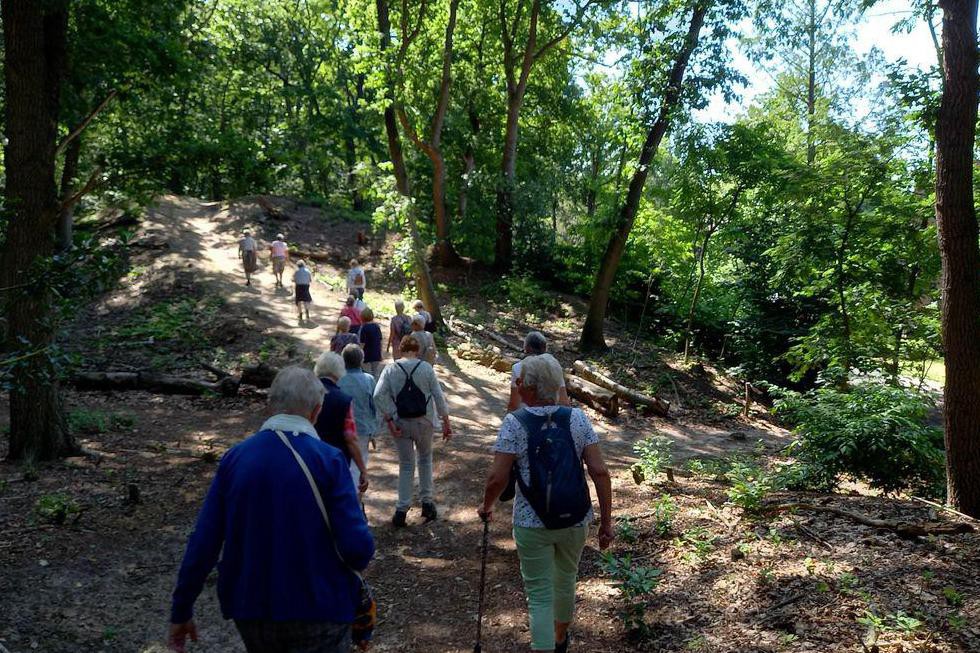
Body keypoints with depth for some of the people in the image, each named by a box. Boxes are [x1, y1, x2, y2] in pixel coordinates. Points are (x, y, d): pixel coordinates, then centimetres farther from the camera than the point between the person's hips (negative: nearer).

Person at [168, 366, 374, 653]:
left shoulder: (234, 457, -5)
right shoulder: (328, 460, -16)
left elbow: (203, 543, -5)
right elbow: (358, 547, -21)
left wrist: (181, 611, 6)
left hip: (252, 610, 5)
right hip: (319, 611, -4)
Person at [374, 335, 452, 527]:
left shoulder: (390, 369, -4)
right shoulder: (426, 368, -5)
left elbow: (378, 395, -13)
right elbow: (438, 396, -6)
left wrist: (389, 420, -10)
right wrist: (446, 422, 0)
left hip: (400, 423, 0)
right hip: (423, 422, 0)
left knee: (405, 466, 13)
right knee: (425, 459, 22)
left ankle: (401, 510, 11)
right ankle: (427, 502, 21)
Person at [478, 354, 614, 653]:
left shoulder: (514, 423, -13)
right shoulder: (577, 419, -5)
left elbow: (497, 477, -16)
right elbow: (600, 472, -9)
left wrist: (486, 506, 3)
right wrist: (606, 521, -1)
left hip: (531, 523, -3)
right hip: (575, 519, 4)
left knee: (539, 594, 9)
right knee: (566, 579, 26)